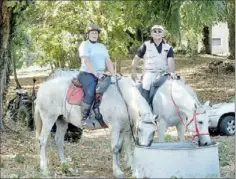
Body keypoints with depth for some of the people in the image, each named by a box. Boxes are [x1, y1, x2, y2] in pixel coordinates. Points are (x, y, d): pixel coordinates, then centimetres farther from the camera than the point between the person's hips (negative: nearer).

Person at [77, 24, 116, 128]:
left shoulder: (102, 47, 22)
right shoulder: (84, 45, 2)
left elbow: (108, 62, 13)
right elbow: (86, 61, -12)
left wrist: (113, 75, -3)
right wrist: (96, 74, -21)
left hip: (100, 75, 6)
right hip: (87, 74, -6)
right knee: (90, 92, -32)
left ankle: (99, 117, -16)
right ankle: (85, 117, -20)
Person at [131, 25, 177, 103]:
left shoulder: (168, 47, 11)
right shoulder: (146, 45, 8)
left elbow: (171, 60, -3)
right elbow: (136, 58, 12)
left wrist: (172, 72, -21)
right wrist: (133, 72, 2)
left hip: (164, 74, 2)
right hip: (150, 73, -2)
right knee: (145, 87, -28)